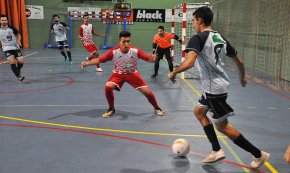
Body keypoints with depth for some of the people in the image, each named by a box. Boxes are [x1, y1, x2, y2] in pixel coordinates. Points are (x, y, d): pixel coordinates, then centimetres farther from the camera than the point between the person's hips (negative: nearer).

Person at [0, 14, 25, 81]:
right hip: (7, 49, -1)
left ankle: (18, 70, 27)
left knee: (21, 61, -7)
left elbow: (18, 35, 10)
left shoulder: (12, 28, -5)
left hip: (15, 47, 1)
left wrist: (18, 41, -6)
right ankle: (19, 76, -16)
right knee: (12, 61, -22)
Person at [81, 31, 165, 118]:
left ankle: (157, 108, 23)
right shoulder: (113, 51, -24)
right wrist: (87, 63, -30)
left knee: (147, 92, -7)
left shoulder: (135, 51, -23)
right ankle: (111, 109, 1)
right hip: (118, 74, 0)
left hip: (132, 74, 0)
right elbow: (99, 60, -18)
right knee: (108, 87, -26)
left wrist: (152, 58, -41)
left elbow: (148, 59, -18)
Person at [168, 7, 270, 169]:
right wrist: (242, 78, 32)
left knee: (222, 125, 3)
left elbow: (189, 63, -29)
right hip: (218, 84, 9)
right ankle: (217, 150, 21)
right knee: (199, 112, 22)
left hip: (214, 88, -9)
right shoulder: (220, 38, 10)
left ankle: (259, 154, 11)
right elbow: (239, 60, 16)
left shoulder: (198, 38, -14)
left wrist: (173, 73, -12)